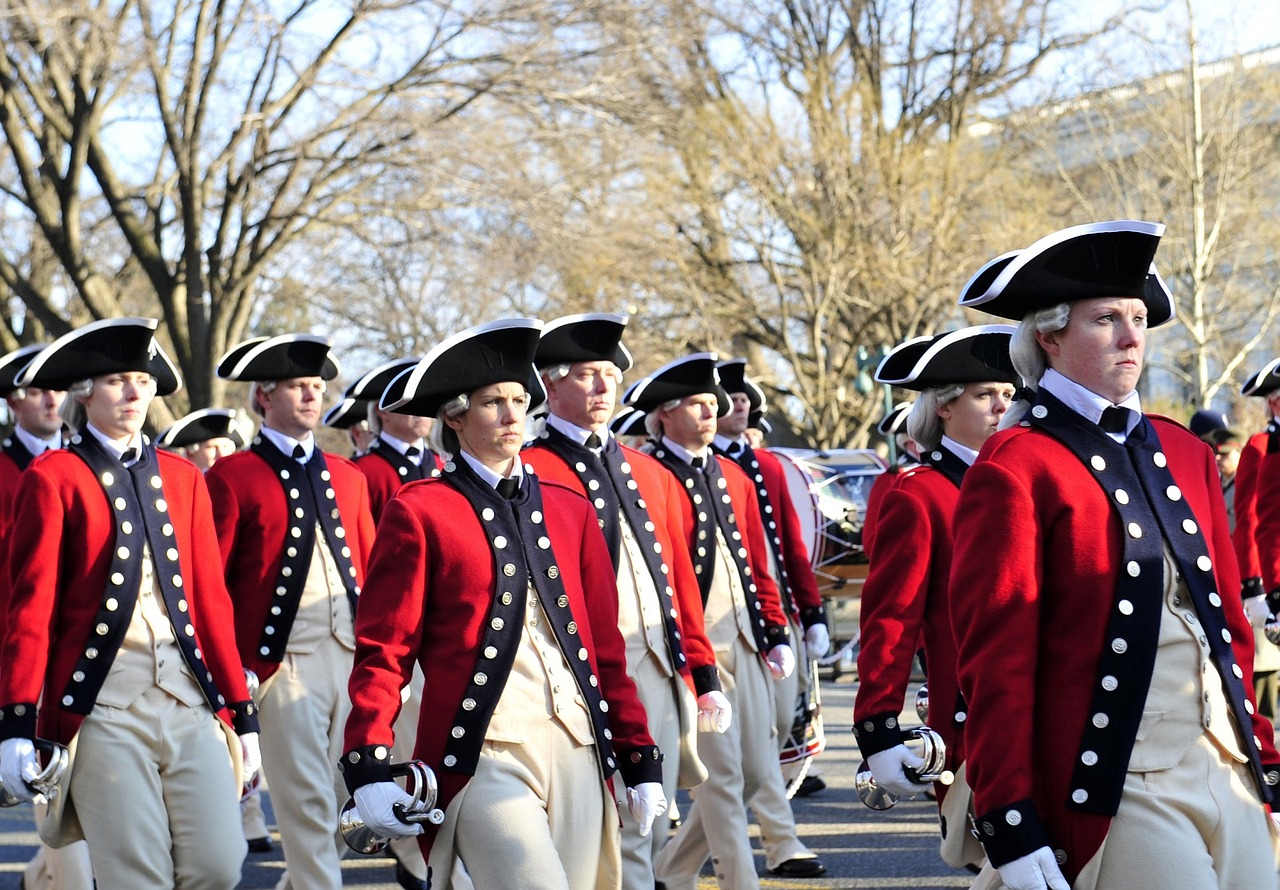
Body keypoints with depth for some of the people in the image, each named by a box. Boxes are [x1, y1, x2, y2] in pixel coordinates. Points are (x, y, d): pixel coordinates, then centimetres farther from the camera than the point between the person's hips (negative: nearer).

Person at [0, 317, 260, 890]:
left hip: (190, 698, 4)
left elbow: (210, 600, 14)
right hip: (102, 707, -4)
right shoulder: (52, 477, 0)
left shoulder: (183, 477, 14)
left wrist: (243, 713, 11)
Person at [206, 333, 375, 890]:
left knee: (350, 801, 9)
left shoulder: (348, 478, 16)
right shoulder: (231, 479, -1)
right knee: (307, 806, -6)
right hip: (284, 663, -5)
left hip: (352, 657, 6)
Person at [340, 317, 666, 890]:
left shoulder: (570, 510, 15)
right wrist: (368, 768, -12)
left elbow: (606, 644, 15)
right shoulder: (419, 512, 0)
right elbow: (383, 650, -3)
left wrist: (640, 757, 12)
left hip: (578, 754, 5)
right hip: (483, 757, -5)